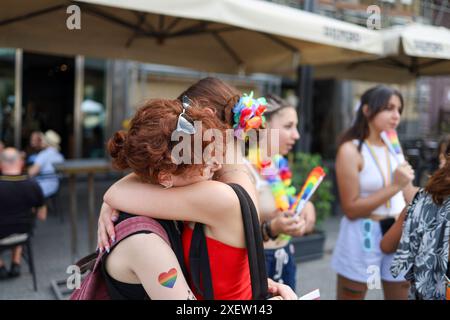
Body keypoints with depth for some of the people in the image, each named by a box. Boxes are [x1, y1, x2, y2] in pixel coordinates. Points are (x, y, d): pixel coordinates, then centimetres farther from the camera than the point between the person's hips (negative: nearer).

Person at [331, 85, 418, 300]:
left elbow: (409, 195, 9)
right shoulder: (351, 150, -14)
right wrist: (394, 187, -22)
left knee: (402, 295, 18)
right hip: (363, 237, -6)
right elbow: (351, 209, -17)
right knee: (352, 296, 11)